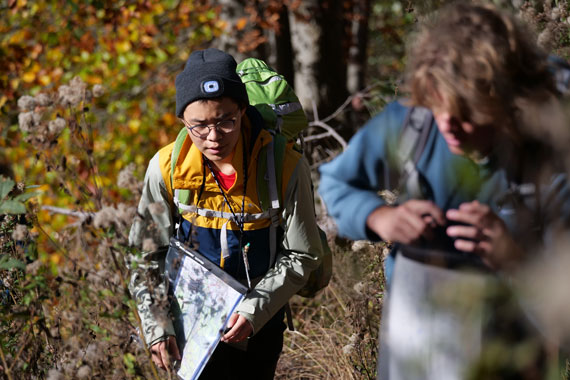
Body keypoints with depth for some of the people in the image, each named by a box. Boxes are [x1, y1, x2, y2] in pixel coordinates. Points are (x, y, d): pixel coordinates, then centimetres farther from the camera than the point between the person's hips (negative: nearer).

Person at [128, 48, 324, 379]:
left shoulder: (286, 166, -20)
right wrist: (156, 325, -11)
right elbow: (148, 253, -4)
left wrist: (253, 312, -21)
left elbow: (302, 255, -12)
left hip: (261, 323, 0)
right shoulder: (167, 168, -15)